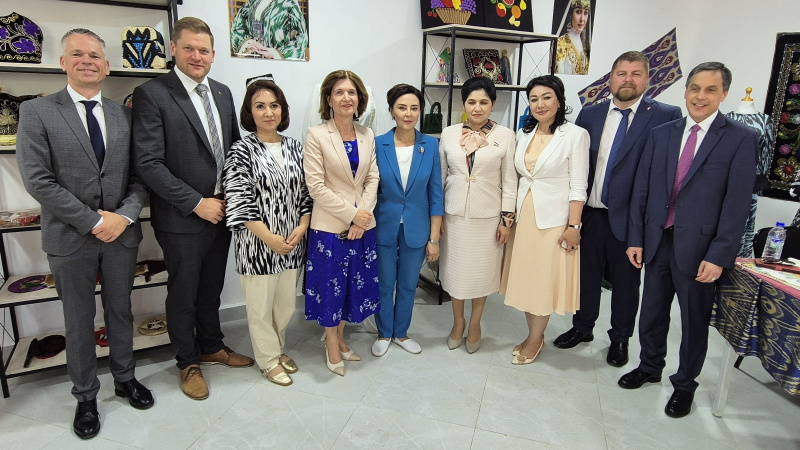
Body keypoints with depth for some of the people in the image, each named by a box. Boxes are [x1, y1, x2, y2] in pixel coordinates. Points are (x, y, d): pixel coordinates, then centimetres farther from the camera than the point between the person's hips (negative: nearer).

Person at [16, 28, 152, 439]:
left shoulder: (124, 114, 6)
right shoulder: (36, 112, -4)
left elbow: (140, 173, 3)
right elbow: (37, 179, -11)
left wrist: (125, 215, -12)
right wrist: (92, 222, -15)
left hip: (121, 232, 3)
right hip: (70, 236, -2)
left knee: (120, 311, 16)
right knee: (79, 320, 12)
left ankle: (125, 378, 35)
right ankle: (85, 396, 29)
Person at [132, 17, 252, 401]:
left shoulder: (223, 93, 8)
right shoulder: (151, 94, -12)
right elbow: (148, 164, -17)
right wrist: (197, 203, -18)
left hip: (221, 211, 6)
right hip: (182, 219, -5)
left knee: (211, 288, 21)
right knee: (183, 294, 12)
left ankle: (212, 346, 41)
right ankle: (188, 362, 32)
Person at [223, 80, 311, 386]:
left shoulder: (294, 147, 6)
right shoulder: (242, 151, -8)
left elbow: (306, 192, 7)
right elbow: (239, 202, -13)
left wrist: (302, 226, -7)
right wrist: (270, 239, -15)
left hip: (293, 242, 4)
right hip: (258, 244, -4)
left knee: (286, 303, 16)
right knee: (260, 305, 8)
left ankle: (278, 349, 39)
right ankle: (269, 359, 29)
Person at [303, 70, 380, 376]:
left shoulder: (367, 135, 6)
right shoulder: (316, 135, -9)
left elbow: (372, 178, 3)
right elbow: (315, 185, -13)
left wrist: (363, 215, -10)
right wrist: (351, 213, -15)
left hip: (362, 224, 5)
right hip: (330, 226, -4)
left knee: (354, 284, 15)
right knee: (331, 285, 8)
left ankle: (340, 338, 36)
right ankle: (332, 346, 30)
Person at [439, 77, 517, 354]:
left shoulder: (505, 136, -2)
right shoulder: (449, 134, 2)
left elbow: (509, 180, -1)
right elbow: (440, 176, 6)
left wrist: (507, 218, -4)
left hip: (488, 217, -1)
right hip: (454, 215, 2)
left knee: (482, 272, 10)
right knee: (455, 271, 11)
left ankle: (474, 323, 32)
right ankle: (458, 322, 33)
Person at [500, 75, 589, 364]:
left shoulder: (575, 135, -8)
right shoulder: (524, 134, 8)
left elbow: (578, 186, -10)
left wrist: (573, 225, -14)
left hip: (553, 218, -5)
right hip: (524, 215, 6)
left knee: (545, 278, 5)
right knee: (525, 276, 12)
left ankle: (534, 340, 22)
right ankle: (535, 335, 29)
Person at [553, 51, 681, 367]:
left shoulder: (666, 116, -5)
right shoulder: (589, 115, 5)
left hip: (631, 217, -3)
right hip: (591, 213, 3)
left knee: (626, 281, 13)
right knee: (586, 274, 16)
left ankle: (620, 339, 34)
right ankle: (582, 328, 38)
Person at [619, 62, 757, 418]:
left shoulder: (741, 139, -5)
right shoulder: (661, 134, 5)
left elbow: (737, 203, -9)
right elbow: (642, 189, 5)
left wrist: (719, 256, -14)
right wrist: (636, 238, 2)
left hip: (698, 248, -3)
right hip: (657, 241, 3)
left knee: (694, 320, 12)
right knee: (652, 311, 17)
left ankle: (684, 385, 32)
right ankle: (650, 367, 39)